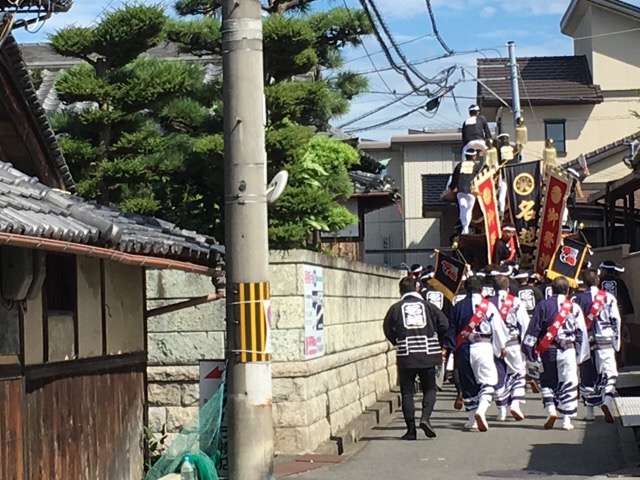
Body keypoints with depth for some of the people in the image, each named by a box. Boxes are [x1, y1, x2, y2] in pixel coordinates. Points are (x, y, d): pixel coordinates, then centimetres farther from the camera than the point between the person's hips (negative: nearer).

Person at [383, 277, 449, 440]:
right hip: (427, 356, 1)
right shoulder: (428, 306, 4)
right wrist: (438, 343, 16)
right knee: (429, 389, 12)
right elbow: (444, 325, -1)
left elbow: (388, 330, 3)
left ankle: (411, 430, 2)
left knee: (407, 392, 6)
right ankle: (425, 417, -12)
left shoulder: (395, 308, 3)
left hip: (405, 356, 0)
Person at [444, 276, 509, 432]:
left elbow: (451, 330, 5)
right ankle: (481, 409, -26)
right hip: (483, 347, -3)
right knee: (488, 381, -1)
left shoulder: (458, 307, 5)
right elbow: (498, 327, 1)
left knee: (468, 384, 12)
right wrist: (501, 346, 13)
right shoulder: (488, 306, -2)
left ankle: (473, 420, 17)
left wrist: (450, 348, 9)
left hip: (463, 349, 3)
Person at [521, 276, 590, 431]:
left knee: (547, 381, 16)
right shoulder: (574, 308, 1)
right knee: (568, 383, 4)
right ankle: (567, 420, 2)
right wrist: (581, 354, 13)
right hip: (568, 351, 0)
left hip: (547, 350, 0)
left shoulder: (543, 305, 0)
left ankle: (551, 409, -3)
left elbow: (533, 329, -2)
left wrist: (529, 349, 3)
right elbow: (581, 333, 5)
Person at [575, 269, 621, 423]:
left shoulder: (578, 300, 3)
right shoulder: (609, 297, -1)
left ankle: (590, 411, 14)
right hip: (605, 341, -2)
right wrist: (616, 341, 5)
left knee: (587, 376, 10)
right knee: (609, 372, 1)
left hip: (585, 342, 2)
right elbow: (616, 320, -2)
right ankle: (607, 400, -24)